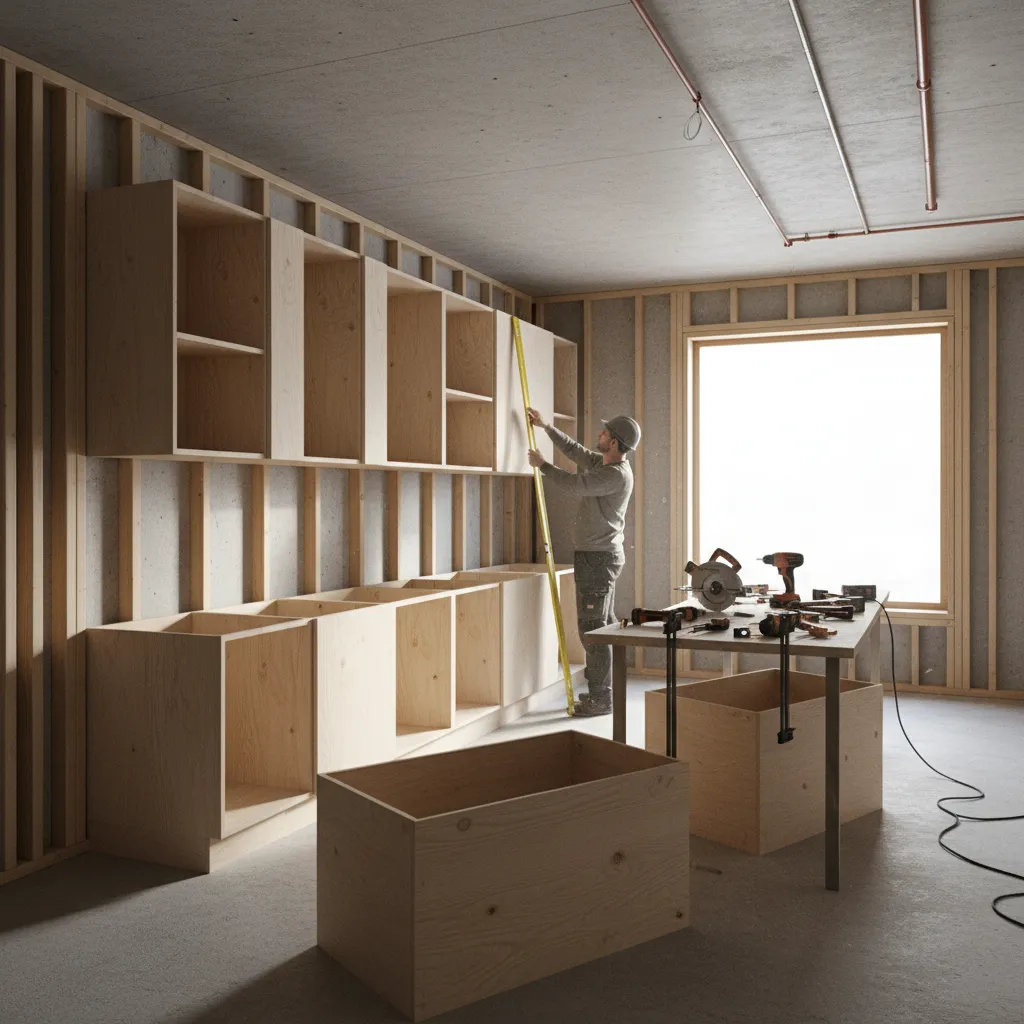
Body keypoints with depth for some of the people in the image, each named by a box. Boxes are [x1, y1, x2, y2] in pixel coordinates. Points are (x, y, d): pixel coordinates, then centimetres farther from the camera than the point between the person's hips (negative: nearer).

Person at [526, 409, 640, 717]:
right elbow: (574, 450, 26)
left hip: (597, 557, -11)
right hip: (602, 555, 11)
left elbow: (573, 484, -22)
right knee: (605, 625, 14)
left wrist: (542, 464, -6)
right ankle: (605, 689, 23)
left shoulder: (616, 474, -19)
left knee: (593, 628, -9)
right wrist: (546, 426, 27)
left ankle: (600, 700, -5)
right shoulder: (602, 463, 11)